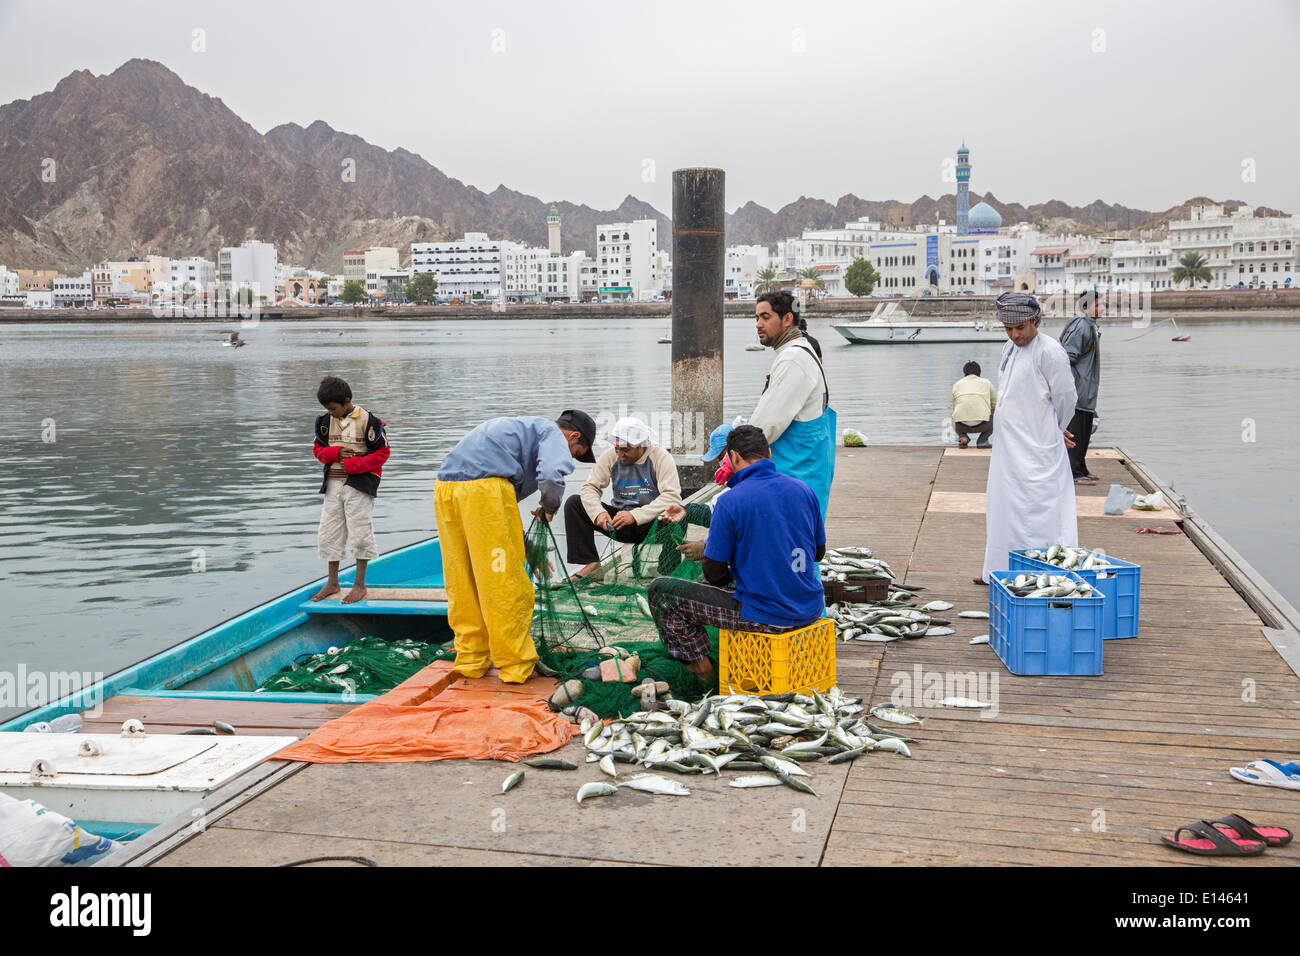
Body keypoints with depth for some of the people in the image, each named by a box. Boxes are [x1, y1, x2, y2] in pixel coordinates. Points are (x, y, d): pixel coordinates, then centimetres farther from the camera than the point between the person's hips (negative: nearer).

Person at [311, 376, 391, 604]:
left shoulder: (368, 421, -10)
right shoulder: (325, 421, 6)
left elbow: (382, 453, -8)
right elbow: (318, 449, 13)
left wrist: (352, 465, -17)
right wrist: (336, 453, -9)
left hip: (359, 484, -6)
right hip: (333, 483, 6)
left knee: (360, 533, -2)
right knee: (328, 532, 9)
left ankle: (360, 584, 10)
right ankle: (332, 583, 23)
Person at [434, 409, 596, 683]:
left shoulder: (524, 427, 36)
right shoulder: (552, 433, 9)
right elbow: (552, 475, -15)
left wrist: (526, 546, 39)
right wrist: (549, 507, 6)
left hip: (445, 486, 9)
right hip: (484, 486, -9)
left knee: (461, 583, 16)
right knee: (504, 582, 1)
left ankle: (471, 660, 25)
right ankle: (516, 665, 8)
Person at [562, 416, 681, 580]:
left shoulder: (660, 457, -10)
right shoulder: (611, 457, 1)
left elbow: (672, 497, -20)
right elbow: (590, 487, 0)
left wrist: (635, 516, -29)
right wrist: (598, 512, -22)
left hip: (650, 523, -4)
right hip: (619, 522, 4)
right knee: (574, 503, -9)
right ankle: (591, 563, -11)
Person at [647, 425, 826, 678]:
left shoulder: (729, 502, -15)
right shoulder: (804, 490, 1)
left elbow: (714, 574, -9)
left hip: (766, 615, -6)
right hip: (810, 609, 6)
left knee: (661, 592, 6)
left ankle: (703, 671, 13)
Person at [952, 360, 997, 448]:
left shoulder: (957, 384, 24)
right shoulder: (986, 382, 21)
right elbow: (996, 404, 29)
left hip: (961, 425, 2)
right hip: (982, 424, -2)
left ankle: (962, 437, 8)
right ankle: (982, 440, 12)